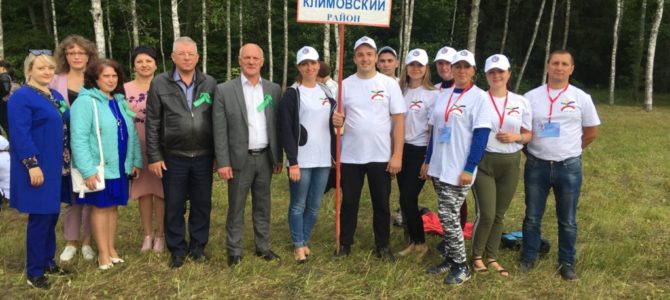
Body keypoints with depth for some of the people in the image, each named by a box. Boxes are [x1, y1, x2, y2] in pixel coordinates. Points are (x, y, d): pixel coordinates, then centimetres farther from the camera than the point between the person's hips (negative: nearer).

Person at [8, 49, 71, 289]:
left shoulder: (56, 96, 13)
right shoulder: (21, 97, -12)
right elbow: (20, 135, -18)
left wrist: (66, 160, 15)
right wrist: (32, 165, -22)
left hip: (56, 166, 8)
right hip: (37, 167, -8)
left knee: (51, 215, 14)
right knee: (39, 217, -3)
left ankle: (48, 261, 27)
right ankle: (34, 272, 10)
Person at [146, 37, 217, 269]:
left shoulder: (210, 83, 3)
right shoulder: (160, 83, -1)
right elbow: (152, 123, -1)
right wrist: (154, 156, -5)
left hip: (203, 156, 1)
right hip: (173, 157, -1)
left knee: (202, 204, 11)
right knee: (174, 206, 9)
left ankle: (198, 246, 27)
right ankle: (177, 249, 24)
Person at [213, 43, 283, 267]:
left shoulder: (274, 89, 5)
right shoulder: (224, 90, -4)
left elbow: (277, 126, 8)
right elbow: (220, 130, -6)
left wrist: (278, 157, 7)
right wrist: (222, 163, -10)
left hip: (265, 157, 3)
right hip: (239, 158, -3)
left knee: (263, 206, 14)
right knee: (236, 208, 7)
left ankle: (263, 247, 27)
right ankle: (234, 251, 20)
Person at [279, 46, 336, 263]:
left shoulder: (327, 92, 12)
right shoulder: (292, 94, -6)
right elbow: (286, 131, -10)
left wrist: (336, 155, 11)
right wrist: (293, 162, -16)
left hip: (323, 159, 5)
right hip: (301, 160, -5)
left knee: (315, 205, 11)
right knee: (298, 204, 5)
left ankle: (305, 241, 27)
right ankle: (298, 245, 19)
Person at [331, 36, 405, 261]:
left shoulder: (389, 84, -2)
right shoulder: (345, 85, 3)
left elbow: (399, 121, -4)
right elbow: (339, 118, 10)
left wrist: (397, 155, -10)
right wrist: (336, 121, -16)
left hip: (381, 156, -1)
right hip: (351, 156, 1)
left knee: (381, 204, 10)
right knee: (349, 202, 11)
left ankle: (383, 246, 25)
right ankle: (345, 244, 25)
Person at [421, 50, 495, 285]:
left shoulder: (479, 97, -7)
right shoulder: (443, 95, 11)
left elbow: (481, 135, -12)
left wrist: (469, 168, -17)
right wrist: (428, 160, 13)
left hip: (459, 169, -6)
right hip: (439, 167, 6)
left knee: (448, 216, -6)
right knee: (446, 216, 12)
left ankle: (461, 266, 9)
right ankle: (450, 258, 25)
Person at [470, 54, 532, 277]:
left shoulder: (521, 102, 4)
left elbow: (528, 135, 10)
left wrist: (516, 137, -12)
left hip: (510, 164, 3)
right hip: (483, 162, -3)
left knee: (499, 215, 11)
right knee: (486, 214, -5)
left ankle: (492, 258, 26)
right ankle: (477, 256, 17)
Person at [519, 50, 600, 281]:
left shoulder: (581, 98, 0)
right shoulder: (531, 97, 0)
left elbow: (591, 132, 10)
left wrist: (570, 150, 10)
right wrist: (531, 150, 5)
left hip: (569, 167, 0)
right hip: (536, 165, 0)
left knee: (567, 220, 10)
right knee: (532, 217, 10)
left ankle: (567, 262, 24)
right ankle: (529, 257, 24)